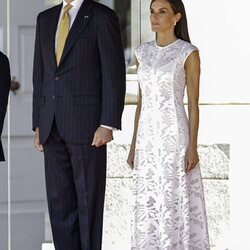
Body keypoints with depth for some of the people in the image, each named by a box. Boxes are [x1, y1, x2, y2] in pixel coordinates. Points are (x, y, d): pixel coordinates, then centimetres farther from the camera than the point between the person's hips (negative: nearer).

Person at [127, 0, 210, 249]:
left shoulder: (189, 53, -6)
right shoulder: (143, 52, 11)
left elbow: (193, 104, -7)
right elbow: (141, 101, 14)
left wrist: (192, 147, -12)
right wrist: (134, 144, 11)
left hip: (175, 136, -6)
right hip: (148, 137, 6)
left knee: (176, 203, -3)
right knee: (147, 205, 6)